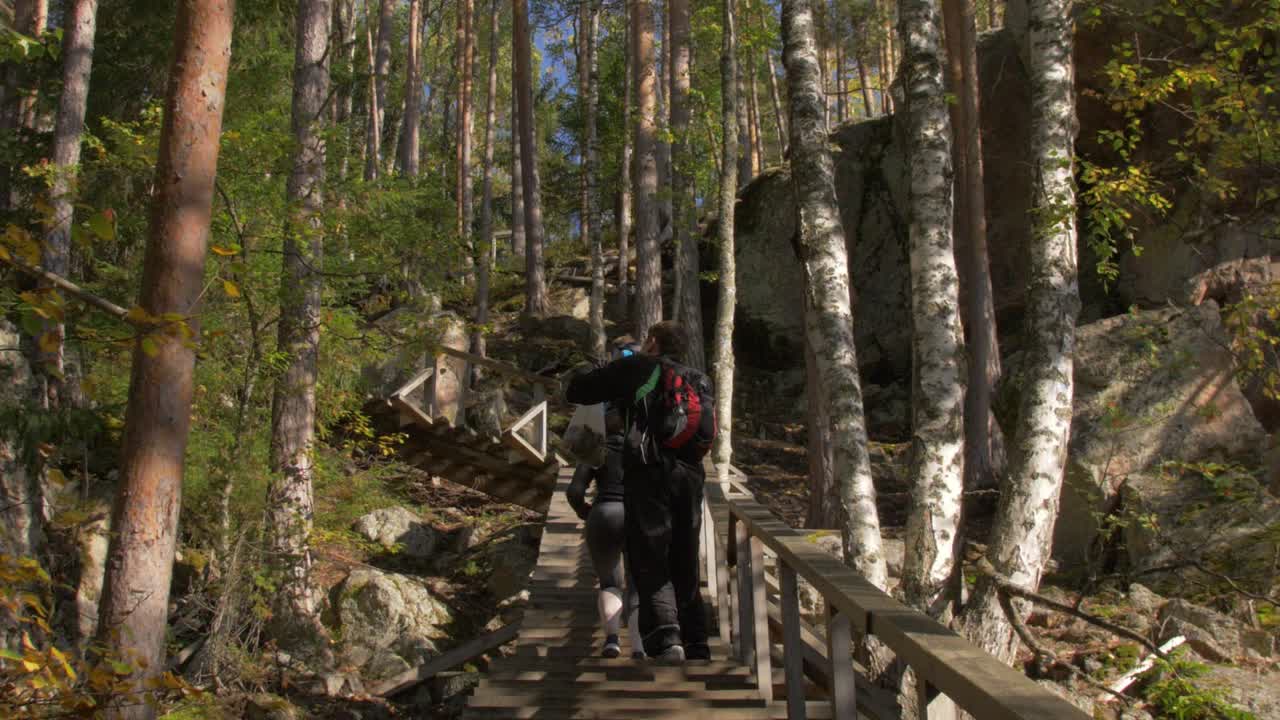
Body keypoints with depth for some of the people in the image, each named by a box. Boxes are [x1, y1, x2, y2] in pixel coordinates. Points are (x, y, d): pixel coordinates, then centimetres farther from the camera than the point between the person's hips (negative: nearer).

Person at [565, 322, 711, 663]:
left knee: (651, 564, -6)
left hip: (649, 474, -5)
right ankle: (696, 647, 12)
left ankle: (665, 638, -23)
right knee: (684, 568, 13)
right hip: (690, 476, 5)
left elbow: (576, 392, 7)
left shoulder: (636, 367, 7)